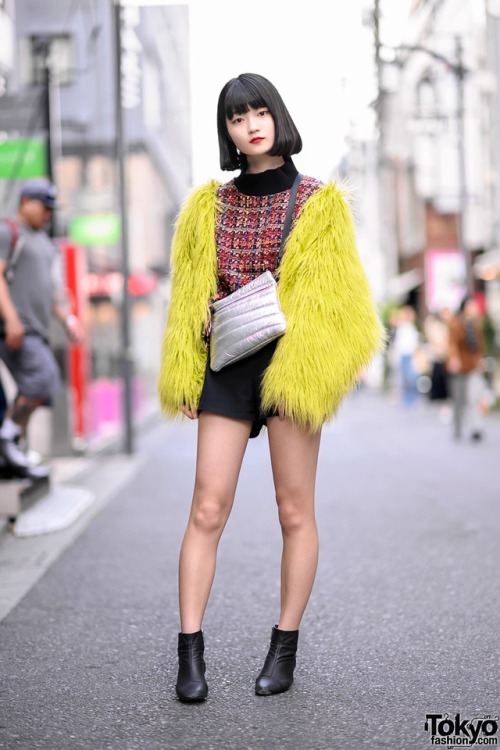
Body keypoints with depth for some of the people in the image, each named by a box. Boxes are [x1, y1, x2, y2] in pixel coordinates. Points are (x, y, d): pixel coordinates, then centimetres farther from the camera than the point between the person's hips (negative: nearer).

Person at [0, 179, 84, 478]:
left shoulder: (45, 243, 25)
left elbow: (52, 287, 26)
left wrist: (68, 319, 12)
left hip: (36, 329, 9)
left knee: (32, 391, 4)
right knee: (44, 378, -21)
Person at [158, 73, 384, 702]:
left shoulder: (318, 204, 3)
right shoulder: (209, 206, 11)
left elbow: (334, 299, 1)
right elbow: (189, 298, 14)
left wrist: (305, 367, -12)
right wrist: (184, 376, 6)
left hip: (290, 366, -2)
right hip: (227, 365, 2)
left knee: (294, 513, 4)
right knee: (207, 510, -3)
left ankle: (284, 650, 17)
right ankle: (190, 654, 5)